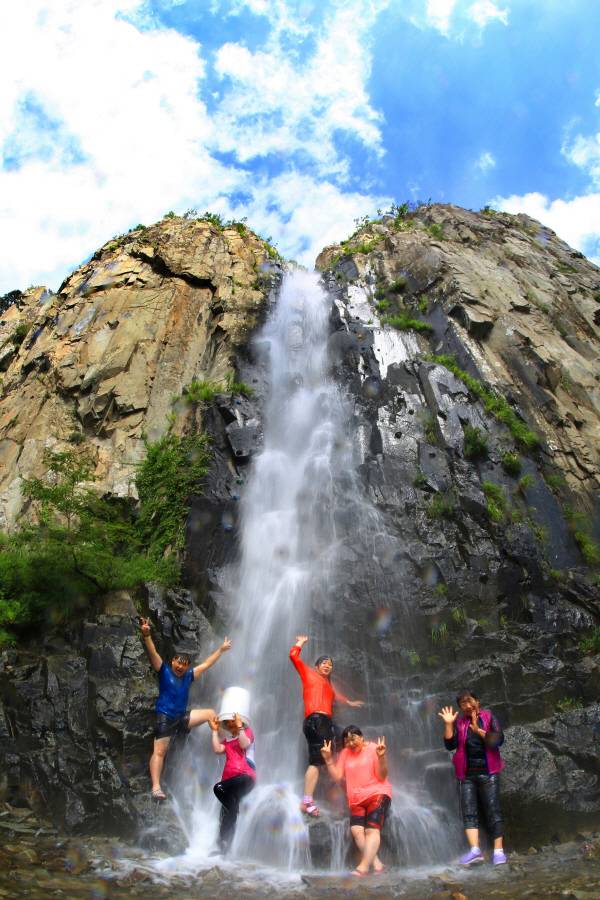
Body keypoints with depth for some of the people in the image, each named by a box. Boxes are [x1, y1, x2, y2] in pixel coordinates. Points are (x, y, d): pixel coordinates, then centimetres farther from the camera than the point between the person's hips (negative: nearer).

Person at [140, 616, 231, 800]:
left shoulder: (189, 675, 7)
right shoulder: (164, 671, -6)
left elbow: (206, 664, 16)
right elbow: (153, 653, -20)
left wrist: (221, 649, 20)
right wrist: (146, 635, -36)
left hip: (182, 717, 5)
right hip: (164, 717, -5)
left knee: (210, 714, 6)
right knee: (159, 752, -11)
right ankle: (156, 787, -10)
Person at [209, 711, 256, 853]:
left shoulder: (247, 731, 11)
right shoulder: (227, 740, 25)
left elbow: (244, 744, -10)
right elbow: (217, 749, 4)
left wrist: (239, 727, -11)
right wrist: (215, 730, 6)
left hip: (245, 777, -6)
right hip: (229, 780, 6)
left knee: (219, 788, -28)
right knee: (227, 815, -2)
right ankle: (223, 847, 2)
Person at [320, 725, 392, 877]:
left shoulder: (373, 748, -3)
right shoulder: (345, 753, 9)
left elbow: (382, 776, -8)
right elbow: (337, 776, 3)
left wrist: (381, 757, -24)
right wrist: (328, 759, -8)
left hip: (377, 794, -4)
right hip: (357, 799, 4)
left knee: (372, 829, -21)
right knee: (356, 830, -17)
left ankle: (363, 866, -28)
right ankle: (376, 862, -13)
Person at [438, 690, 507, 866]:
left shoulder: (489, 717, 3)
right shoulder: (459, 722, 8)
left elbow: (499, 739, -10)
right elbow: (450, 745, -2)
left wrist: (478, 730, -19)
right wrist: (448, 724, -13)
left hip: (488, 772, -2)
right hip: (466, 774, 2)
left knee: (493, 811, -4)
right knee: (468, 812, -8)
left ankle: (498, 850, -3)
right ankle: (475, 850, -14)